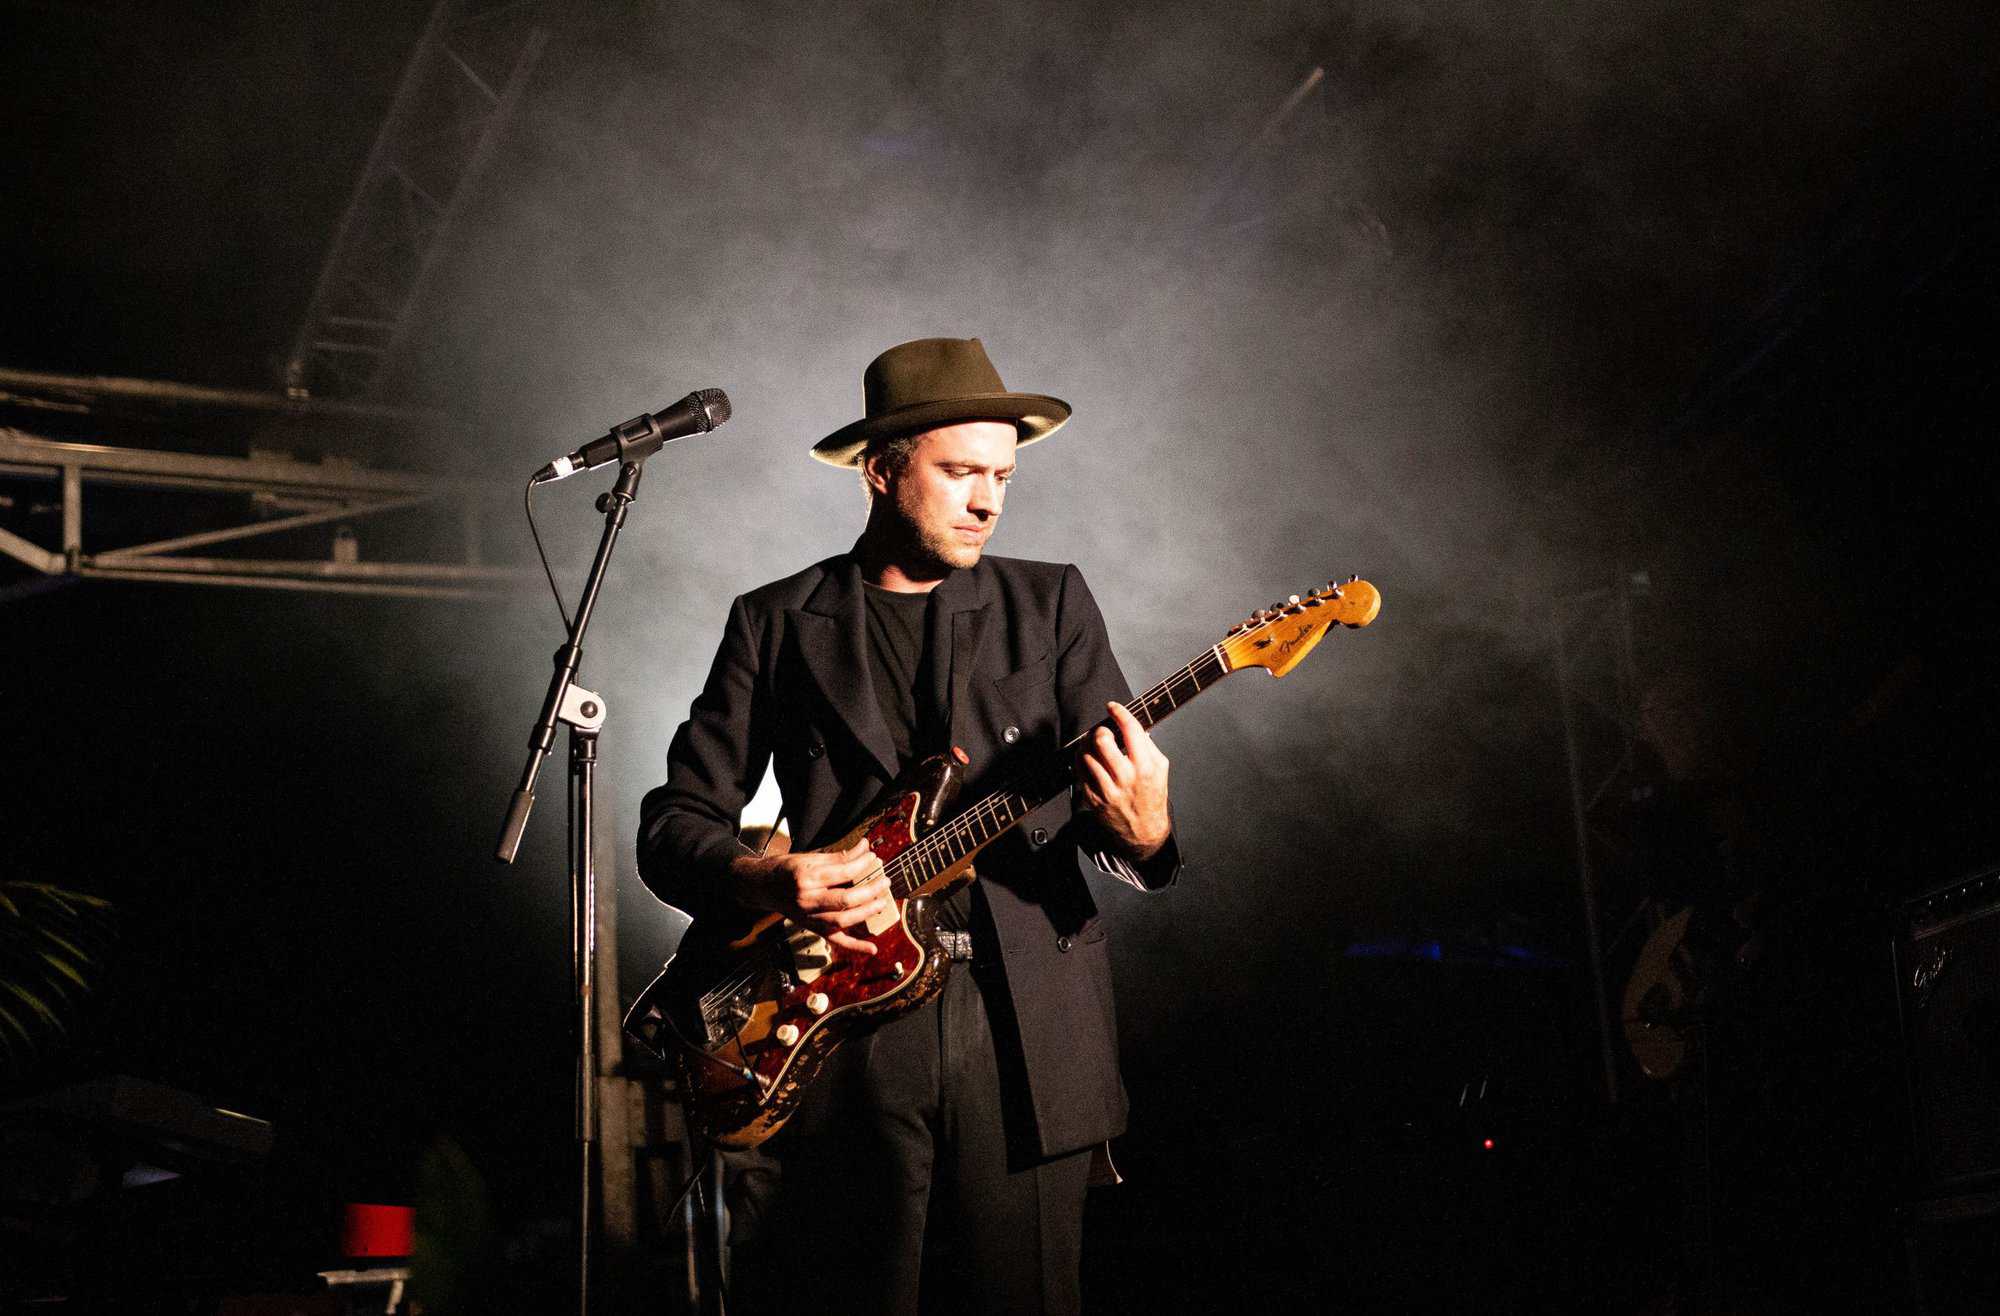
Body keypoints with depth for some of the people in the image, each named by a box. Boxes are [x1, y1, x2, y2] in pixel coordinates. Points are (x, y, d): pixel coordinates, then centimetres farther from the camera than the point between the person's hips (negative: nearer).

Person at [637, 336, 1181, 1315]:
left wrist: (1141, 833, -21)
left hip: (1027, 1030, 1)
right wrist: (766, 883, -13)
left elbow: (1121, 797, 3)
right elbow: (672, 824, 7)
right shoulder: (776, 622, 8)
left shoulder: (1050, 605, 10)